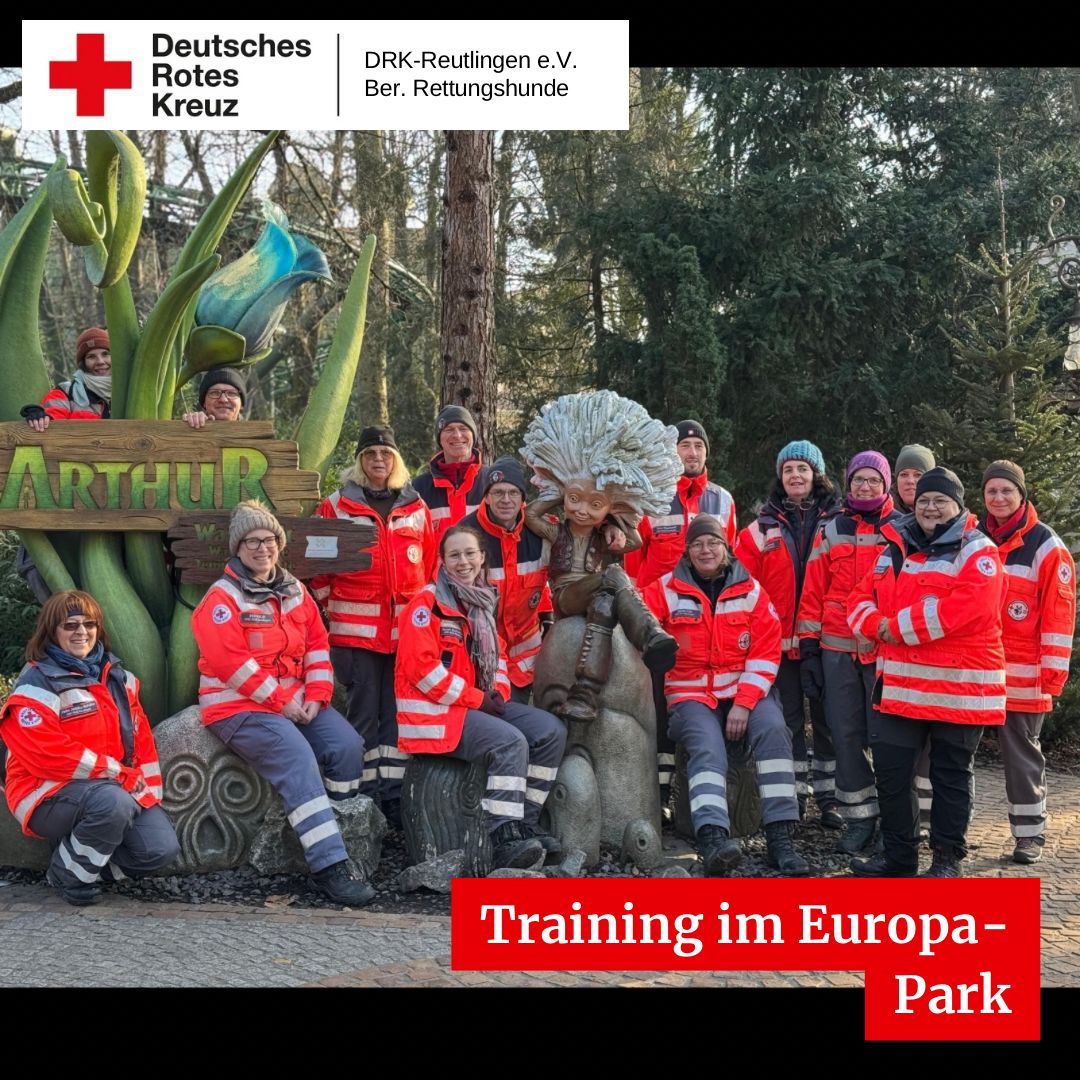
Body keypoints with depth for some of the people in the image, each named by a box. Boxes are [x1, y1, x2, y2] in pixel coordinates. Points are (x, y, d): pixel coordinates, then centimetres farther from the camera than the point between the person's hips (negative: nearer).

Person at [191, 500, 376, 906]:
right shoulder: (222, 598, -9)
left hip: (295, 700, 7)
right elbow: (230, 662, -18)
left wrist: (316, 695, -4)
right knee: (297, 759, -27)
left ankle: (342, 835, 7)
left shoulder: (294, 592, 12)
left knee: (347, 745, -12)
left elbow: (317, 643, 11)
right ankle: (331, 867, -29)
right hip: (240, 706, -7)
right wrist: (279, 701, -18)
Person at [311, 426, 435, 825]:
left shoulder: (416, 508, 11)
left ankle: (394, 796, 12)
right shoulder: (336, 506, 2)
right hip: (356, 629, -3)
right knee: (363, 713, 2)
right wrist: (331, 604, 2)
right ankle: (365, 796, 10)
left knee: (398, 714, 5)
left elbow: (430, 563, 16)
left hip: (406, 629, 3)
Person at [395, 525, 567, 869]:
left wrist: (498, 693, 0)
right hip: (436, 711, -8)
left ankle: (524, 824, -1)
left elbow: (496, 656, 22)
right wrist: (477, 699, -16)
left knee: (551, 731, -4)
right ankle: (505, 840, -24)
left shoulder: (482, 603, 15)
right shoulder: (427, 603, -10)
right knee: (510, 741, -28)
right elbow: (421, 667, -18)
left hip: (479, 703, 9)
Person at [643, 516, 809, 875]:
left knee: (773, 729, -26)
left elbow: (766, 653, 0)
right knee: (707, 746, -29)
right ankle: (713, 837, -44)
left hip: (745, 690, 1)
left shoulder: (750, 590, 6)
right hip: (691, 694, -1)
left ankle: (780, 836, -25)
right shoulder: (667, 590, 3)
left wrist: (744, 704, -10)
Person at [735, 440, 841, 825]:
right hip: (781, 636, 1)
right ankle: (793, 795, 15)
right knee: (789, 717, 7)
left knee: (826, 717, 4)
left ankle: (829, 797, 11)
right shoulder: (764, 526, 8)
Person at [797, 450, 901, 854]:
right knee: (846, 734, 5)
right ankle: (858, 819, 16)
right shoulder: (831, 532, 11)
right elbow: (812, 594, 10)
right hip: (838, 652, 3)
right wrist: (808, 650, 4)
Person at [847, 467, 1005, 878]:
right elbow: (862, 598, 11)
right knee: (890, 771, 8)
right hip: (900, 685, 6)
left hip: (958, 687, -6)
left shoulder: (978, 552, -6)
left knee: (951, 774, 7)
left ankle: (948, 858, 18)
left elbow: (963, 608, -22)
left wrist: (899, 627, -18)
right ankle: (897, 854, 20)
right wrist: (879, 626, -13)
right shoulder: (895, 548, 14)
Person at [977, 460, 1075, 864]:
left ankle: (1030, 834, 14)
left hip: (1022, 676, -5)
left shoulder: (1046, 546, -4)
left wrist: (1053, 671, -12)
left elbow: (1059, 614, -7)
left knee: (1023, 753, 4)